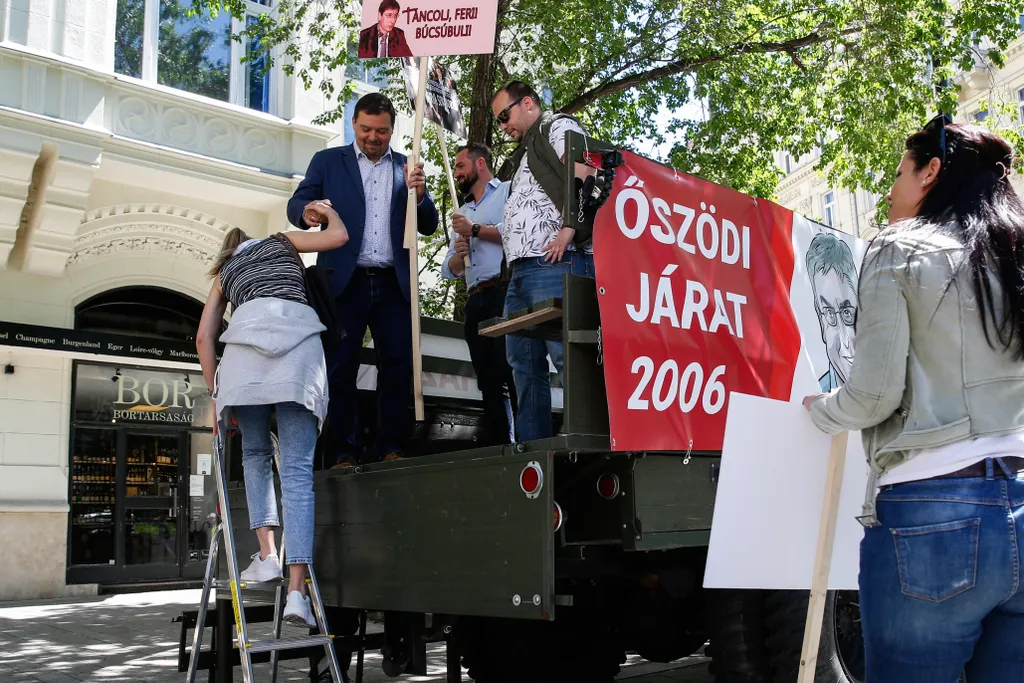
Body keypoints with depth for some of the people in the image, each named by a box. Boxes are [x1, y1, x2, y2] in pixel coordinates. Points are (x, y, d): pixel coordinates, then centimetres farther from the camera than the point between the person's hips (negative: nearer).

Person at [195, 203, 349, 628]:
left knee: (255, 453, 21)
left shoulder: (224, 272, 33)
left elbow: (204, 337, 23)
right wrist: (327, 210, 47)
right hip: (299, 337, -1)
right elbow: (339, 235, 27)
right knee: (298, 469, -6)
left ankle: (267, 554, 3)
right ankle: (296, 590, -15)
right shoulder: (281, 242, 33)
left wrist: (216, 396, 23)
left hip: (248, 332, 1)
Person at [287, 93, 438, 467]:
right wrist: (307, 211, -22)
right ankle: (343, 453, 2)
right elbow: (296, 204, 2)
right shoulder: (327, 162, 12)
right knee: (340, 368, -3)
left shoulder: (406, 168, 16)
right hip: (345, 282, -1)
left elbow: (428, 226, 12)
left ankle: (392, 448, 6)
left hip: (393, 284, 2)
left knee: (398, 366, -2)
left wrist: (419, 194, -8)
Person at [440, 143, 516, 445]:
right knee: (489, 381, 2)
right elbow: (449, 270, 26)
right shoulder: (462, 214, 30)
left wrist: (477, 230, -4)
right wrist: (456, 255, 3)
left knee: (511, 371, -17)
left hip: (506, 291, -7)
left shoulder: (509, 191, 10)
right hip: (476, 301, 7)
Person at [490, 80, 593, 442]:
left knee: (566, 355, -16)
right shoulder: (526, 153, 32)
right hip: (520, 271, 10)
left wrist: (568, 229, -21)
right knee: (524, 364, 6)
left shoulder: (558, 126, 5)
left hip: (553, 264, -10)